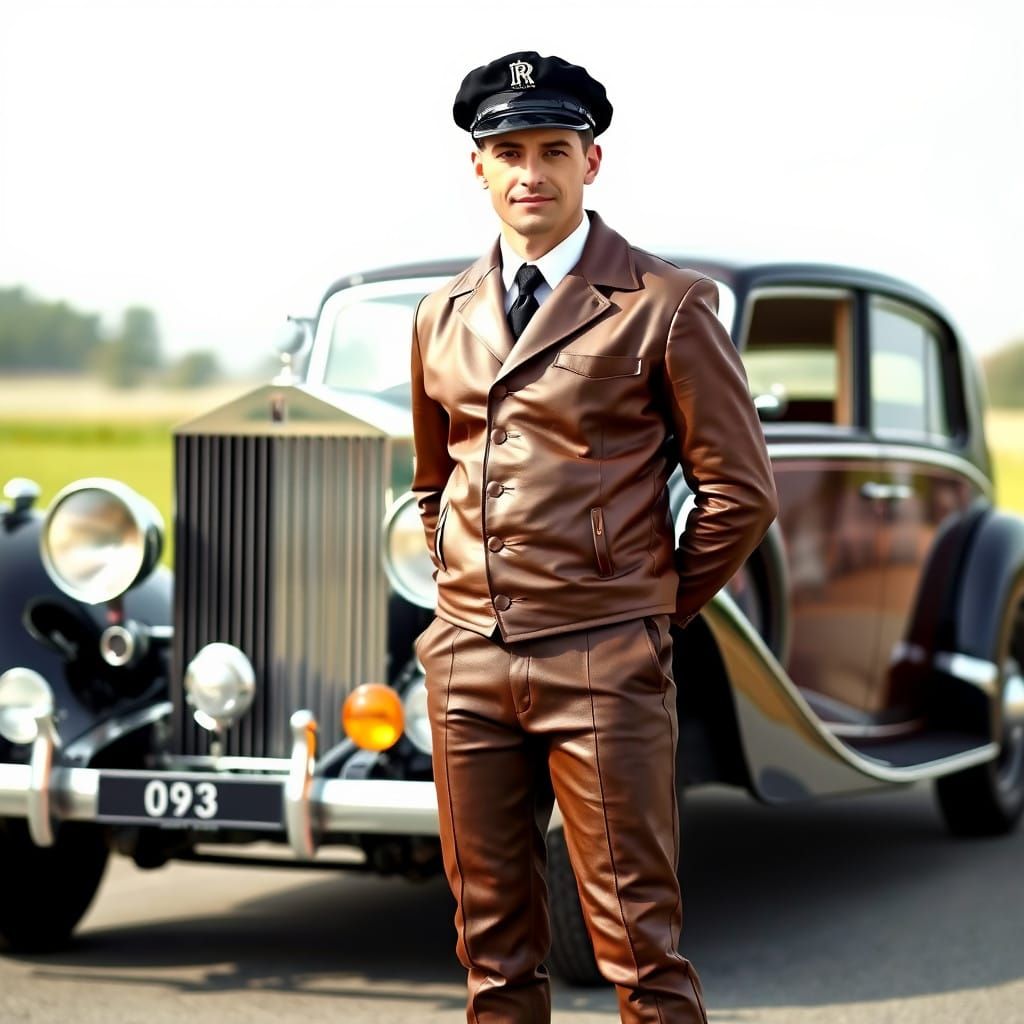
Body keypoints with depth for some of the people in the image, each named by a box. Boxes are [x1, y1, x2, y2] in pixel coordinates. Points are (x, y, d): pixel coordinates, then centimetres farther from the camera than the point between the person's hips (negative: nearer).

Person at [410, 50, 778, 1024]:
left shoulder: (662, 305, -3)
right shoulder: (443, 318, 13)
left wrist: (659, 609, 2)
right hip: (465, 661, 5)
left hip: (602, 664, -5)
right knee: (492, 945, 10)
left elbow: (739, 488, -1)